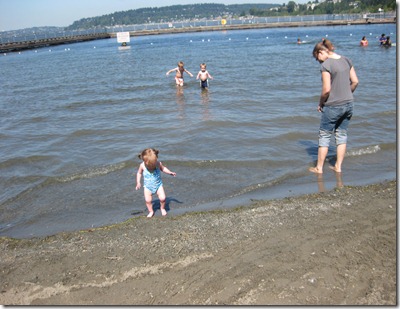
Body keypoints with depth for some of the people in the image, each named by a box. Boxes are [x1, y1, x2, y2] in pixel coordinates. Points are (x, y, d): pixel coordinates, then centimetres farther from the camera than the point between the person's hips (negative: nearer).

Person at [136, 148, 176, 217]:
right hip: (148, 186, 0)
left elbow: (163, 168, 5)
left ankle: (162, 208, 19)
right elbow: (139, 173, 1)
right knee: (148, 200, -9)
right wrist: (138, 182, -7)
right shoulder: (142, 165, -18)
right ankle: (151, 211, 16)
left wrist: (170, 172, -7)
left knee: (163, 198, -11)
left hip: (158, 185, 0)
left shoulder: (158, 163, -17)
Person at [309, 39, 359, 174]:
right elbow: (355, 81, 8)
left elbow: (326, 89, -19)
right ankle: (338, 166, 21)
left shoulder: (326, 65, -15)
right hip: (348, 104, 7)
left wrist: (320, 103, -4)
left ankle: (319, 168, 14)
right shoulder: (346, 60, 6)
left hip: (333, 106, -7)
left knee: (324, 136, 6)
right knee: (342, 135, 15)